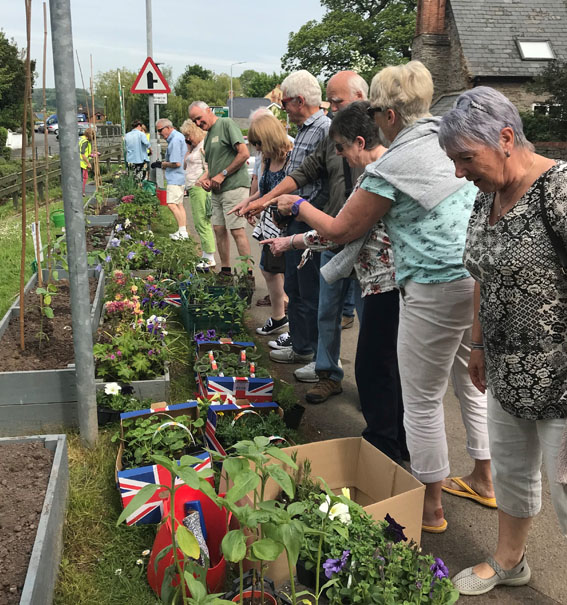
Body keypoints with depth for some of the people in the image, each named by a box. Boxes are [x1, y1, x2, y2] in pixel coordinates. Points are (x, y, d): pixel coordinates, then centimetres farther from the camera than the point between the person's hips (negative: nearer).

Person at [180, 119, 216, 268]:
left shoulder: (204, 146, -9)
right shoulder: (195, 147, 21)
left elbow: (208, 169, -15)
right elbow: (185, 166, 22)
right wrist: (189, 148, 15)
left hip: (200, 188, -10)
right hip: (193, 189, 10)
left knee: (202, 222, -9)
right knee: (199, 223, 12)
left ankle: (210, 259, -6)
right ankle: (206, 256, 18)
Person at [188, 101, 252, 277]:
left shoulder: (226, 124, -7)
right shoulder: (209, 135, 19)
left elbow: (244, 153, -15)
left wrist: (222, 175, -12)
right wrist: (205, 178, 5)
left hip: (234, 186, -9)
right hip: (218, 190, 9)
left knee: (237, 230, -10)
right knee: (219, 229, 10)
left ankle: (248, 273, -6)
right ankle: (225, 270, 19)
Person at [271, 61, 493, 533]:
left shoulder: (392, 166, -12)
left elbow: (340, 232, -4)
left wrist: (299, 206, 15)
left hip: (437, 289, -9)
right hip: (481, 278, 9)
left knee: (422, 401, 7)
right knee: (472, 383, 23)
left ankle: (430, 508, 22)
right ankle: (483, 481, 39)